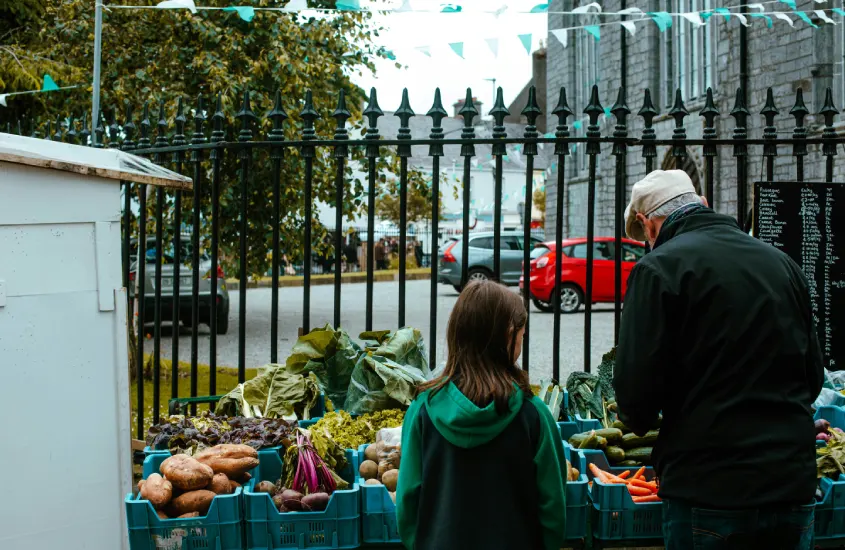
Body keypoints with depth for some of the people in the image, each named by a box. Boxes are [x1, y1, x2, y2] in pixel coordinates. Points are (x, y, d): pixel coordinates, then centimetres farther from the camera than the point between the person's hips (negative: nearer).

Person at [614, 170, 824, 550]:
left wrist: (638, 422, 8)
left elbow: (636, 388, -13)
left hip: (710, 490, -5)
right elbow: (813, 375, 13)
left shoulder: (660, 268, -10)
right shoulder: (781, 262, 8)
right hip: (794, 486, 6)